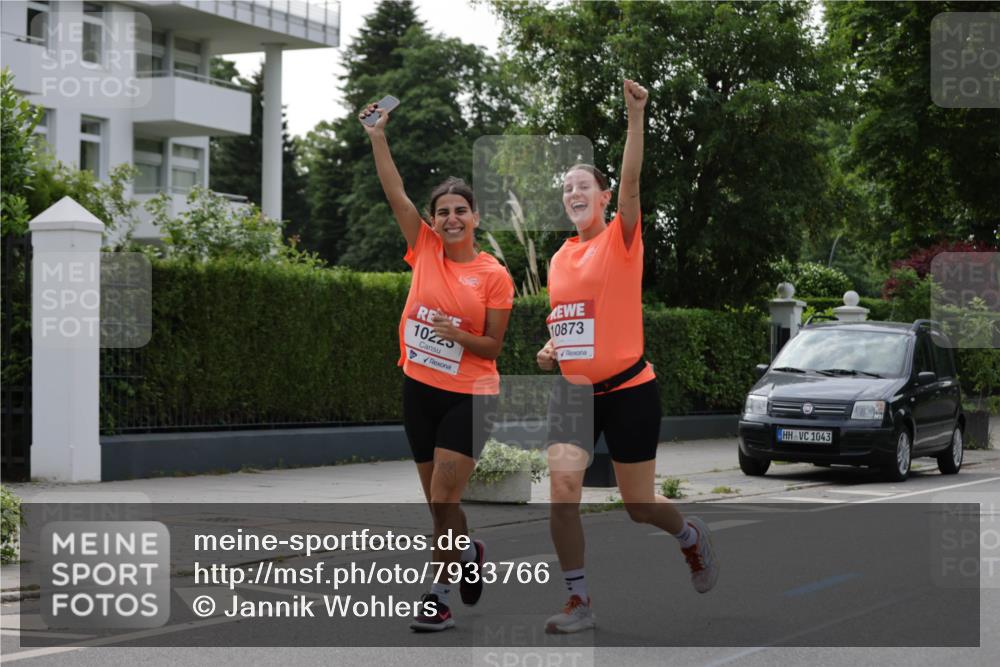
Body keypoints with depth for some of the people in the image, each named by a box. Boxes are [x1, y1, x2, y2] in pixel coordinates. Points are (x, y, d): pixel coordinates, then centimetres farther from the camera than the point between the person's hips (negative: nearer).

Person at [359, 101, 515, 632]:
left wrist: (457, 333, -23)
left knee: (442, 502, -11)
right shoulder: (425, 249, 2)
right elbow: (395, 194, -5)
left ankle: (438, 597, -1)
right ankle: (470, 554, 42)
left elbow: (492, 347, -5)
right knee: (438, 504, 13)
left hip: (468, 396, -4)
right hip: (419, 389, 4)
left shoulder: (494, 276, -7)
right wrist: (377, 137, -11)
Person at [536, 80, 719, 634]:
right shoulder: (559, 259, 10)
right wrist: (549, 351, 3)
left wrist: (636, 114, -33)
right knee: (562, 493, -15)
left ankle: (692, 536, 41)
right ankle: (579, 602, -2)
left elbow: (630, 180, -22)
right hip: (573, 392, 4)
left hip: (627, 390, -4)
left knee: (639, 506, 6)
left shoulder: (621, 240, -5)